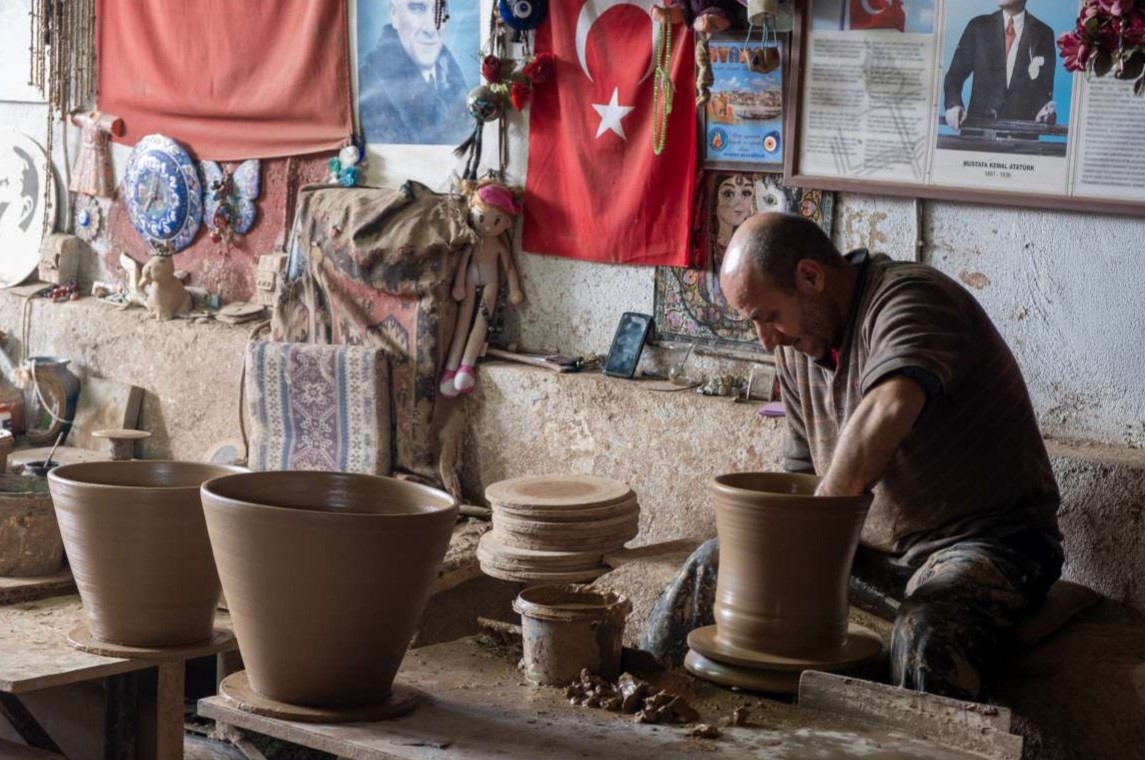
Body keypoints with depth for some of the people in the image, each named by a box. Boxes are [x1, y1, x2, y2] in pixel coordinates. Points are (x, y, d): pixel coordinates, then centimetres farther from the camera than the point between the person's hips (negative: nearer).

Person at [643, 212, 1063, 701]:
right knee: (713, 565, 6)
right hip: (874, 541, 8)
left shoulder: (909, 299, -23)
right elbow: (802, 470, 11)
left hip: (989, 538, -8)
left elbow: (889, 410, -43)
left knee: (927, 637, -39)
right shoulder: (797, 344, 5)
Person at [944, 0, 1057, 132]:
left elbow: (1044, 88, 5)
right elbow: (955, 75, 10)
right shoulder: (978, 26, 8)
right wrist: (953, 104, -9)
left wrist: (1046, 114, -15)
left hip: (1021, 129, 0)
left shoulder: (1044, 34, 6)